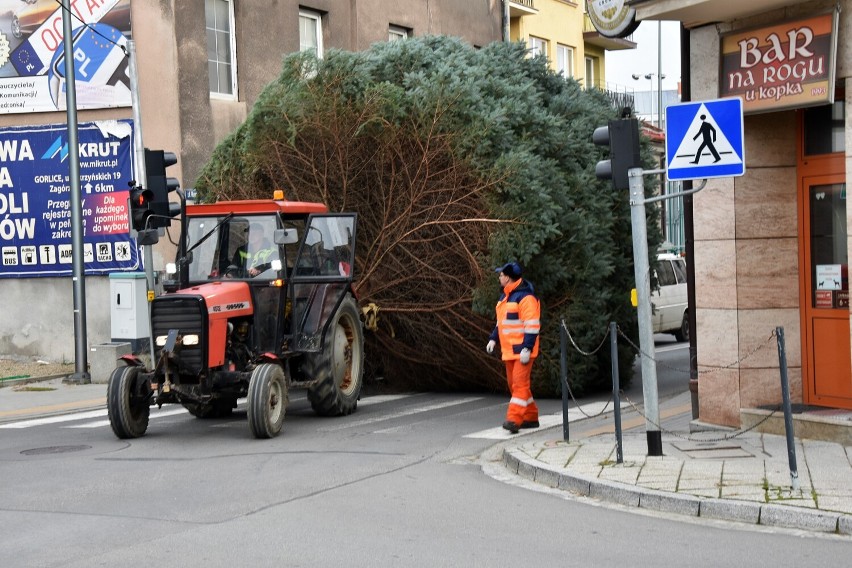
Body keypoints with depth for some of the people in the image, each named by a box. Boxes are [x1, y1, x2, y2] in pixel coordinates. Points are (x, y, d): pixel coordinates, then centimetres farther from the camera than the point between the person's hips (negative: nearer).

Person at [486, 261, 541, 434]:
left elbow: (532, 325, -20)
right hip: (509, 349, 10)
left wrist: (526, 348, -24)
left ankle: (514, 419, -19)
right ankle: (531, 417, 21)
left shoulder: (525, 297, -15)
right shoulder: (505, 296, 16)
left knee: (520, 383, -13)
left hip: (522, 350, -10)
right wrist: (493, 339, 14)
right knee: (514, 384, 12)